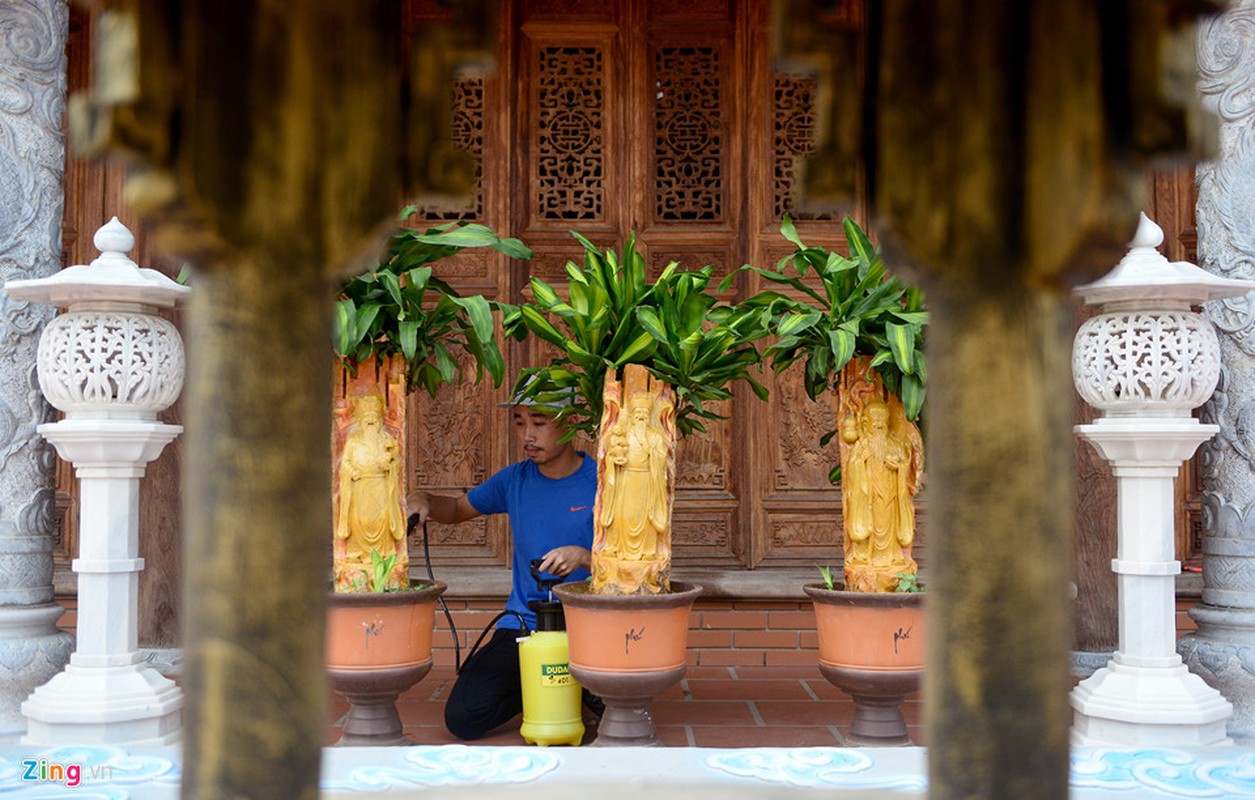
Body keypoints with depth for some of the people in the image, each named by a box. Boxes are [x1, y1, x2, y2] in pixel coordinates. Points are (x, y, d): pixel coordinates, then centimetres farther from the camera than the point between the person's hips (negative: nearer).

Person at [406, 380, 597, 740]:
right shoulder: (514, 479, 7)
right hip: (521, 625, 4)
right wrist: (423, 502, 2)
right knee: (462, 718, -12)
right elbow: (458, 508, 24)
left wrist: (584, 557, -27)